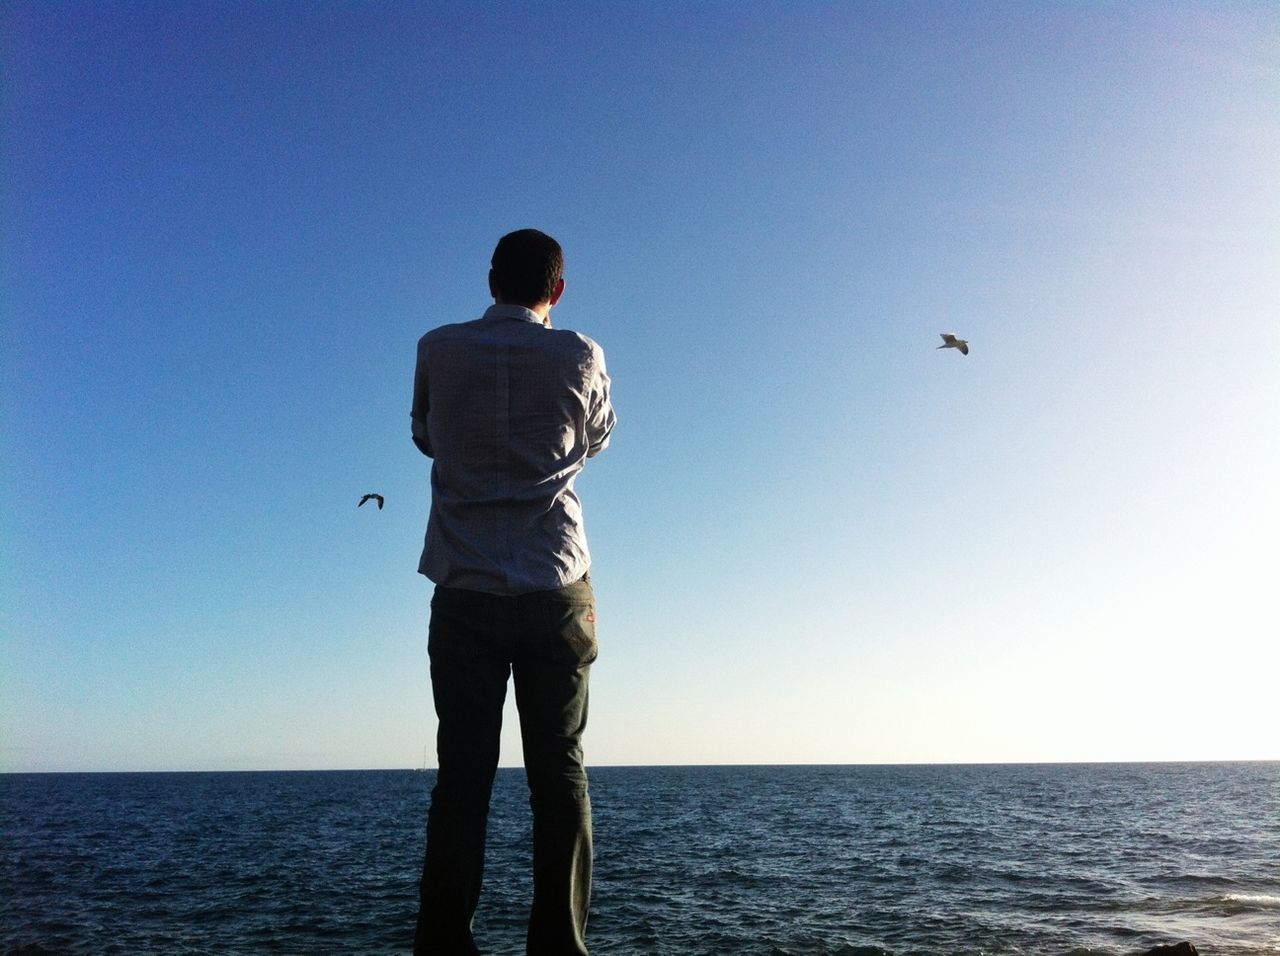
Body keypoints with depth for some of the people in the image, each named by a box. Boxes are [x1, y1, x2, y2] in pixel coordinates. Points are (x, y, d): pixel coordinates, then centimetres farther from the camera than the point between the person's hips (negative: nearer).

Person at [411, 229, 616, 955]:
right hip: (557, 589, -1)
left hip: (465, 592, 1)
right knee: (560, 772, 4)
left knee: (463, 773, 2)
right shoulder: (580, 356, 0)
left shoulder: (439, 351, 3)